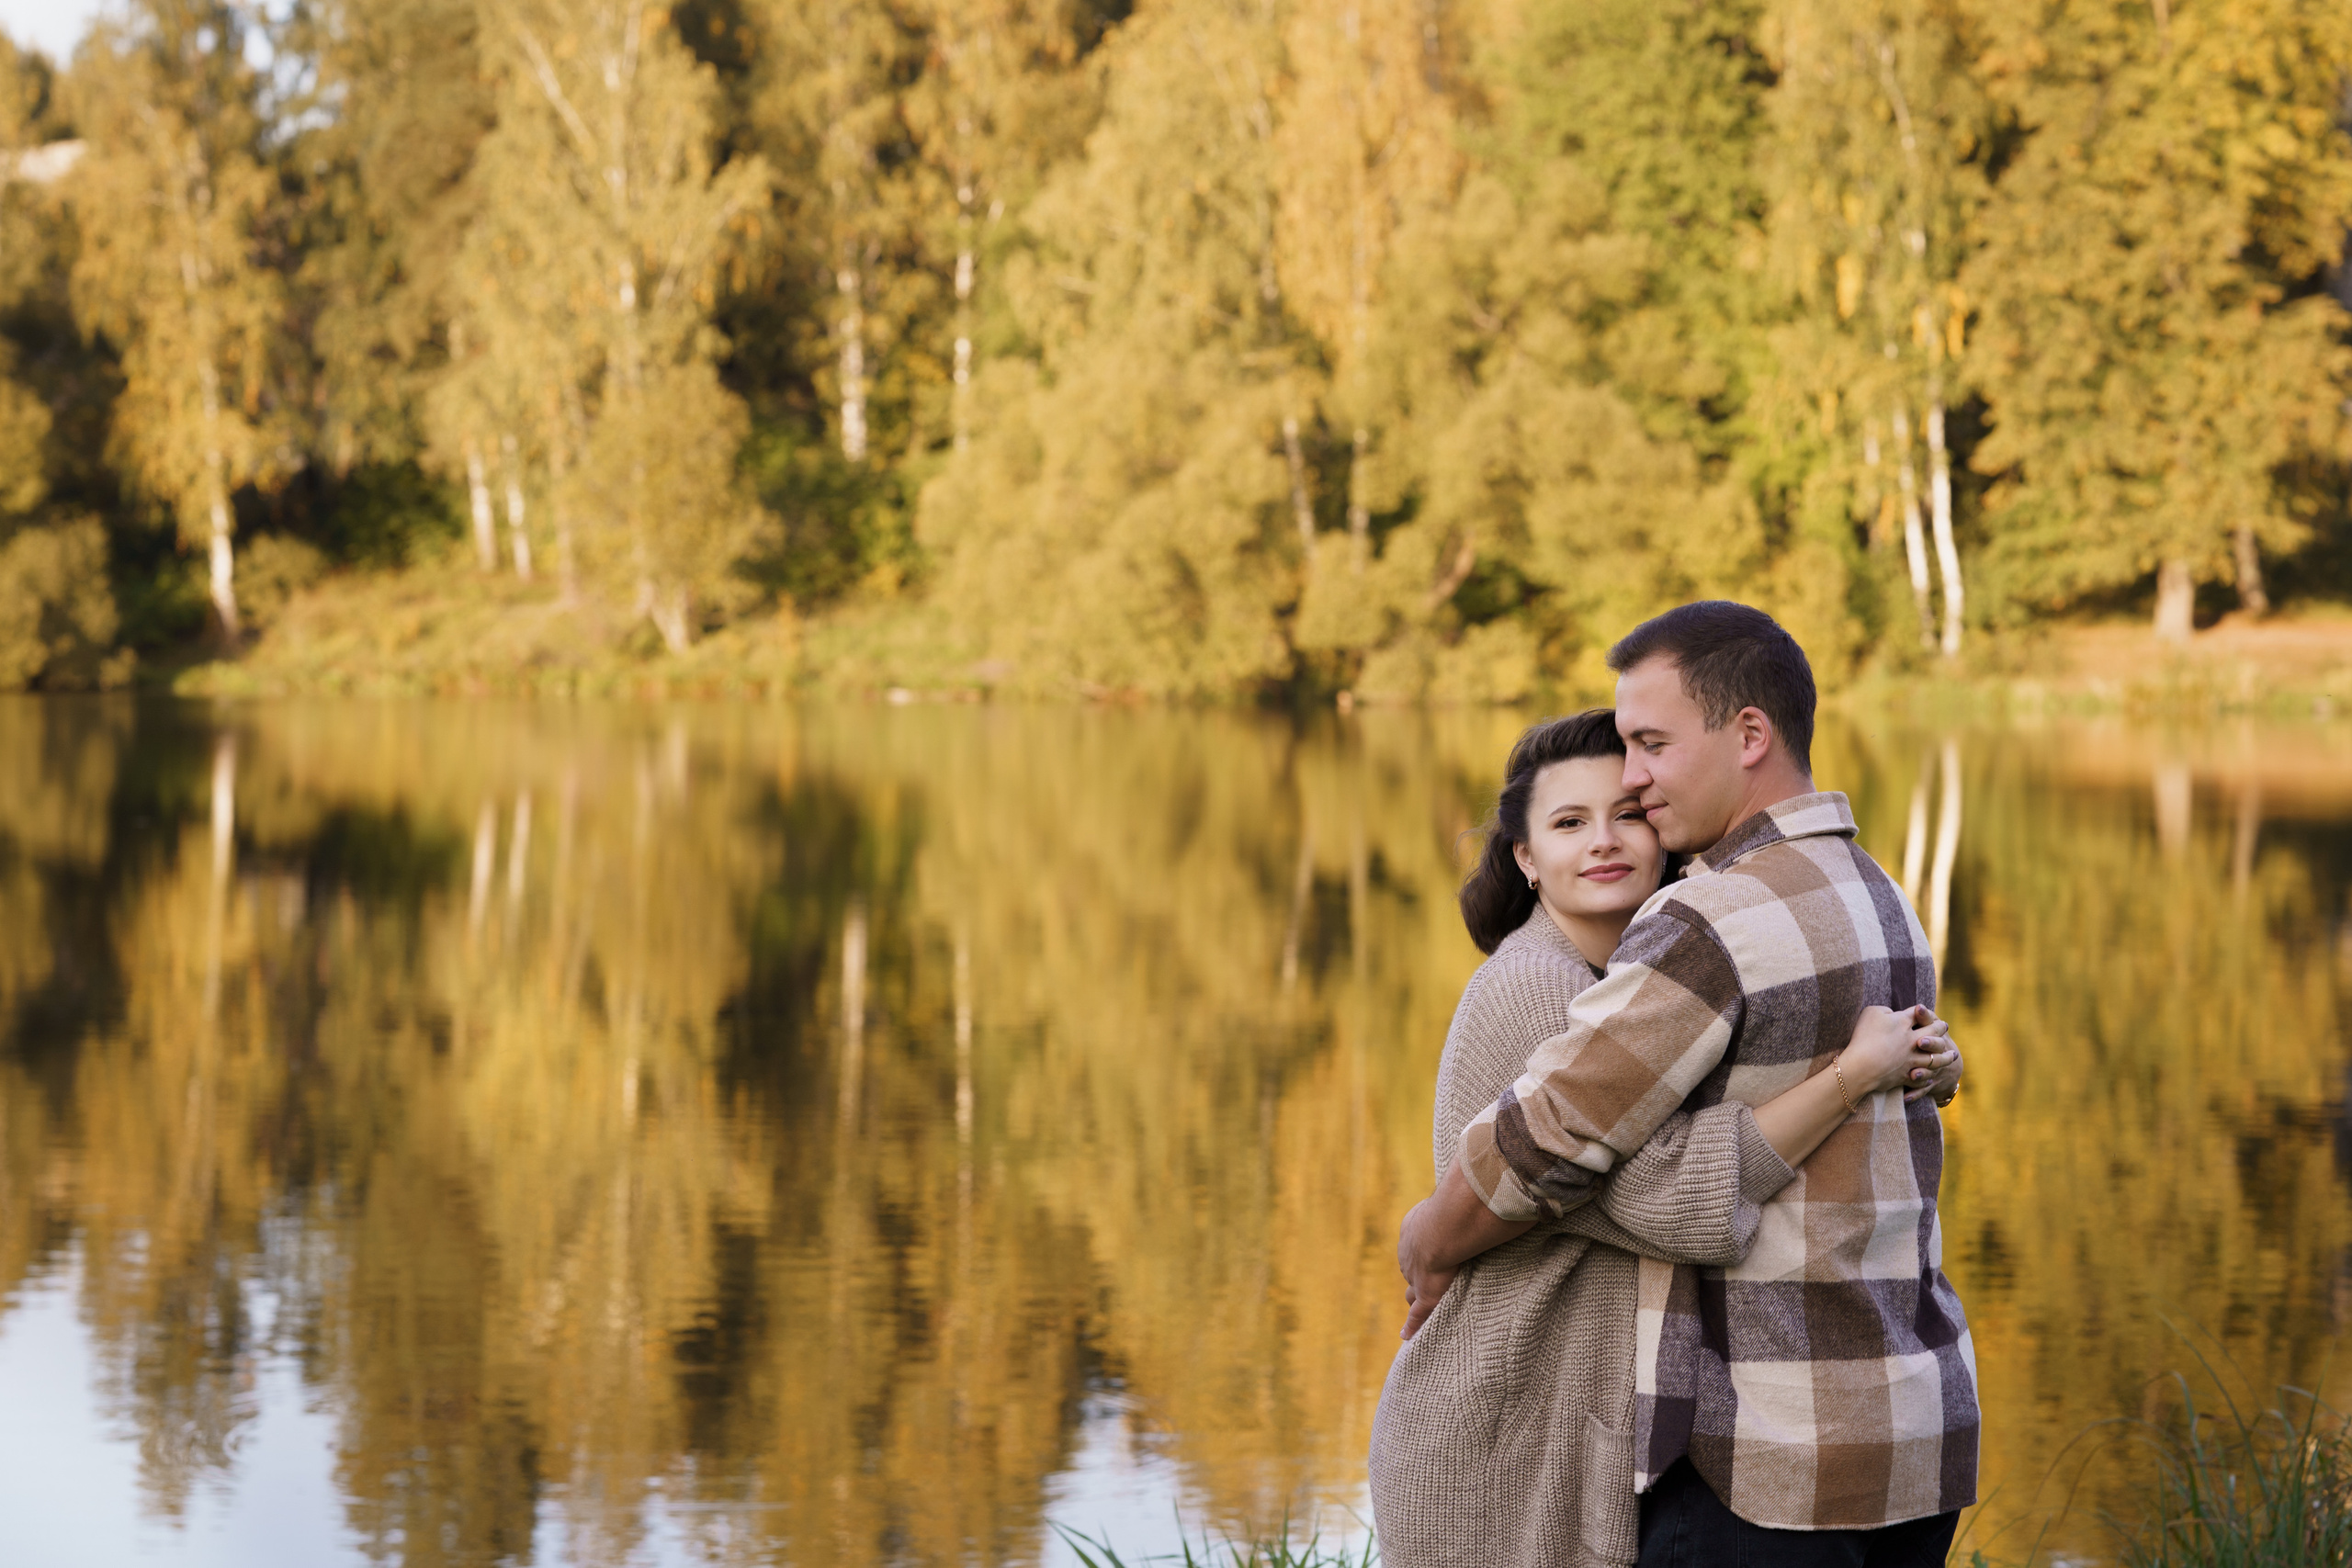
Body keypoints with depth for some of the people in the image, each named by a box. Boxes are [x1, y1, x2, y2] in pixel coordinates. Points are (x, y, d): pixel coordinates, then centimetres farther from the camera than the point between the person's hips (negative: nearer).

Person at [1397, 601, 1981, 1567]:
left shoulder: (1714, 925, -18)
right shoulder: (1875, 907, 14)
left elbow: (1543, 1144, -19)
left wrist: (1428, 1246, 1)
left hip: (1773, 1456, -9)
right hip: (1915, 1422, 9)